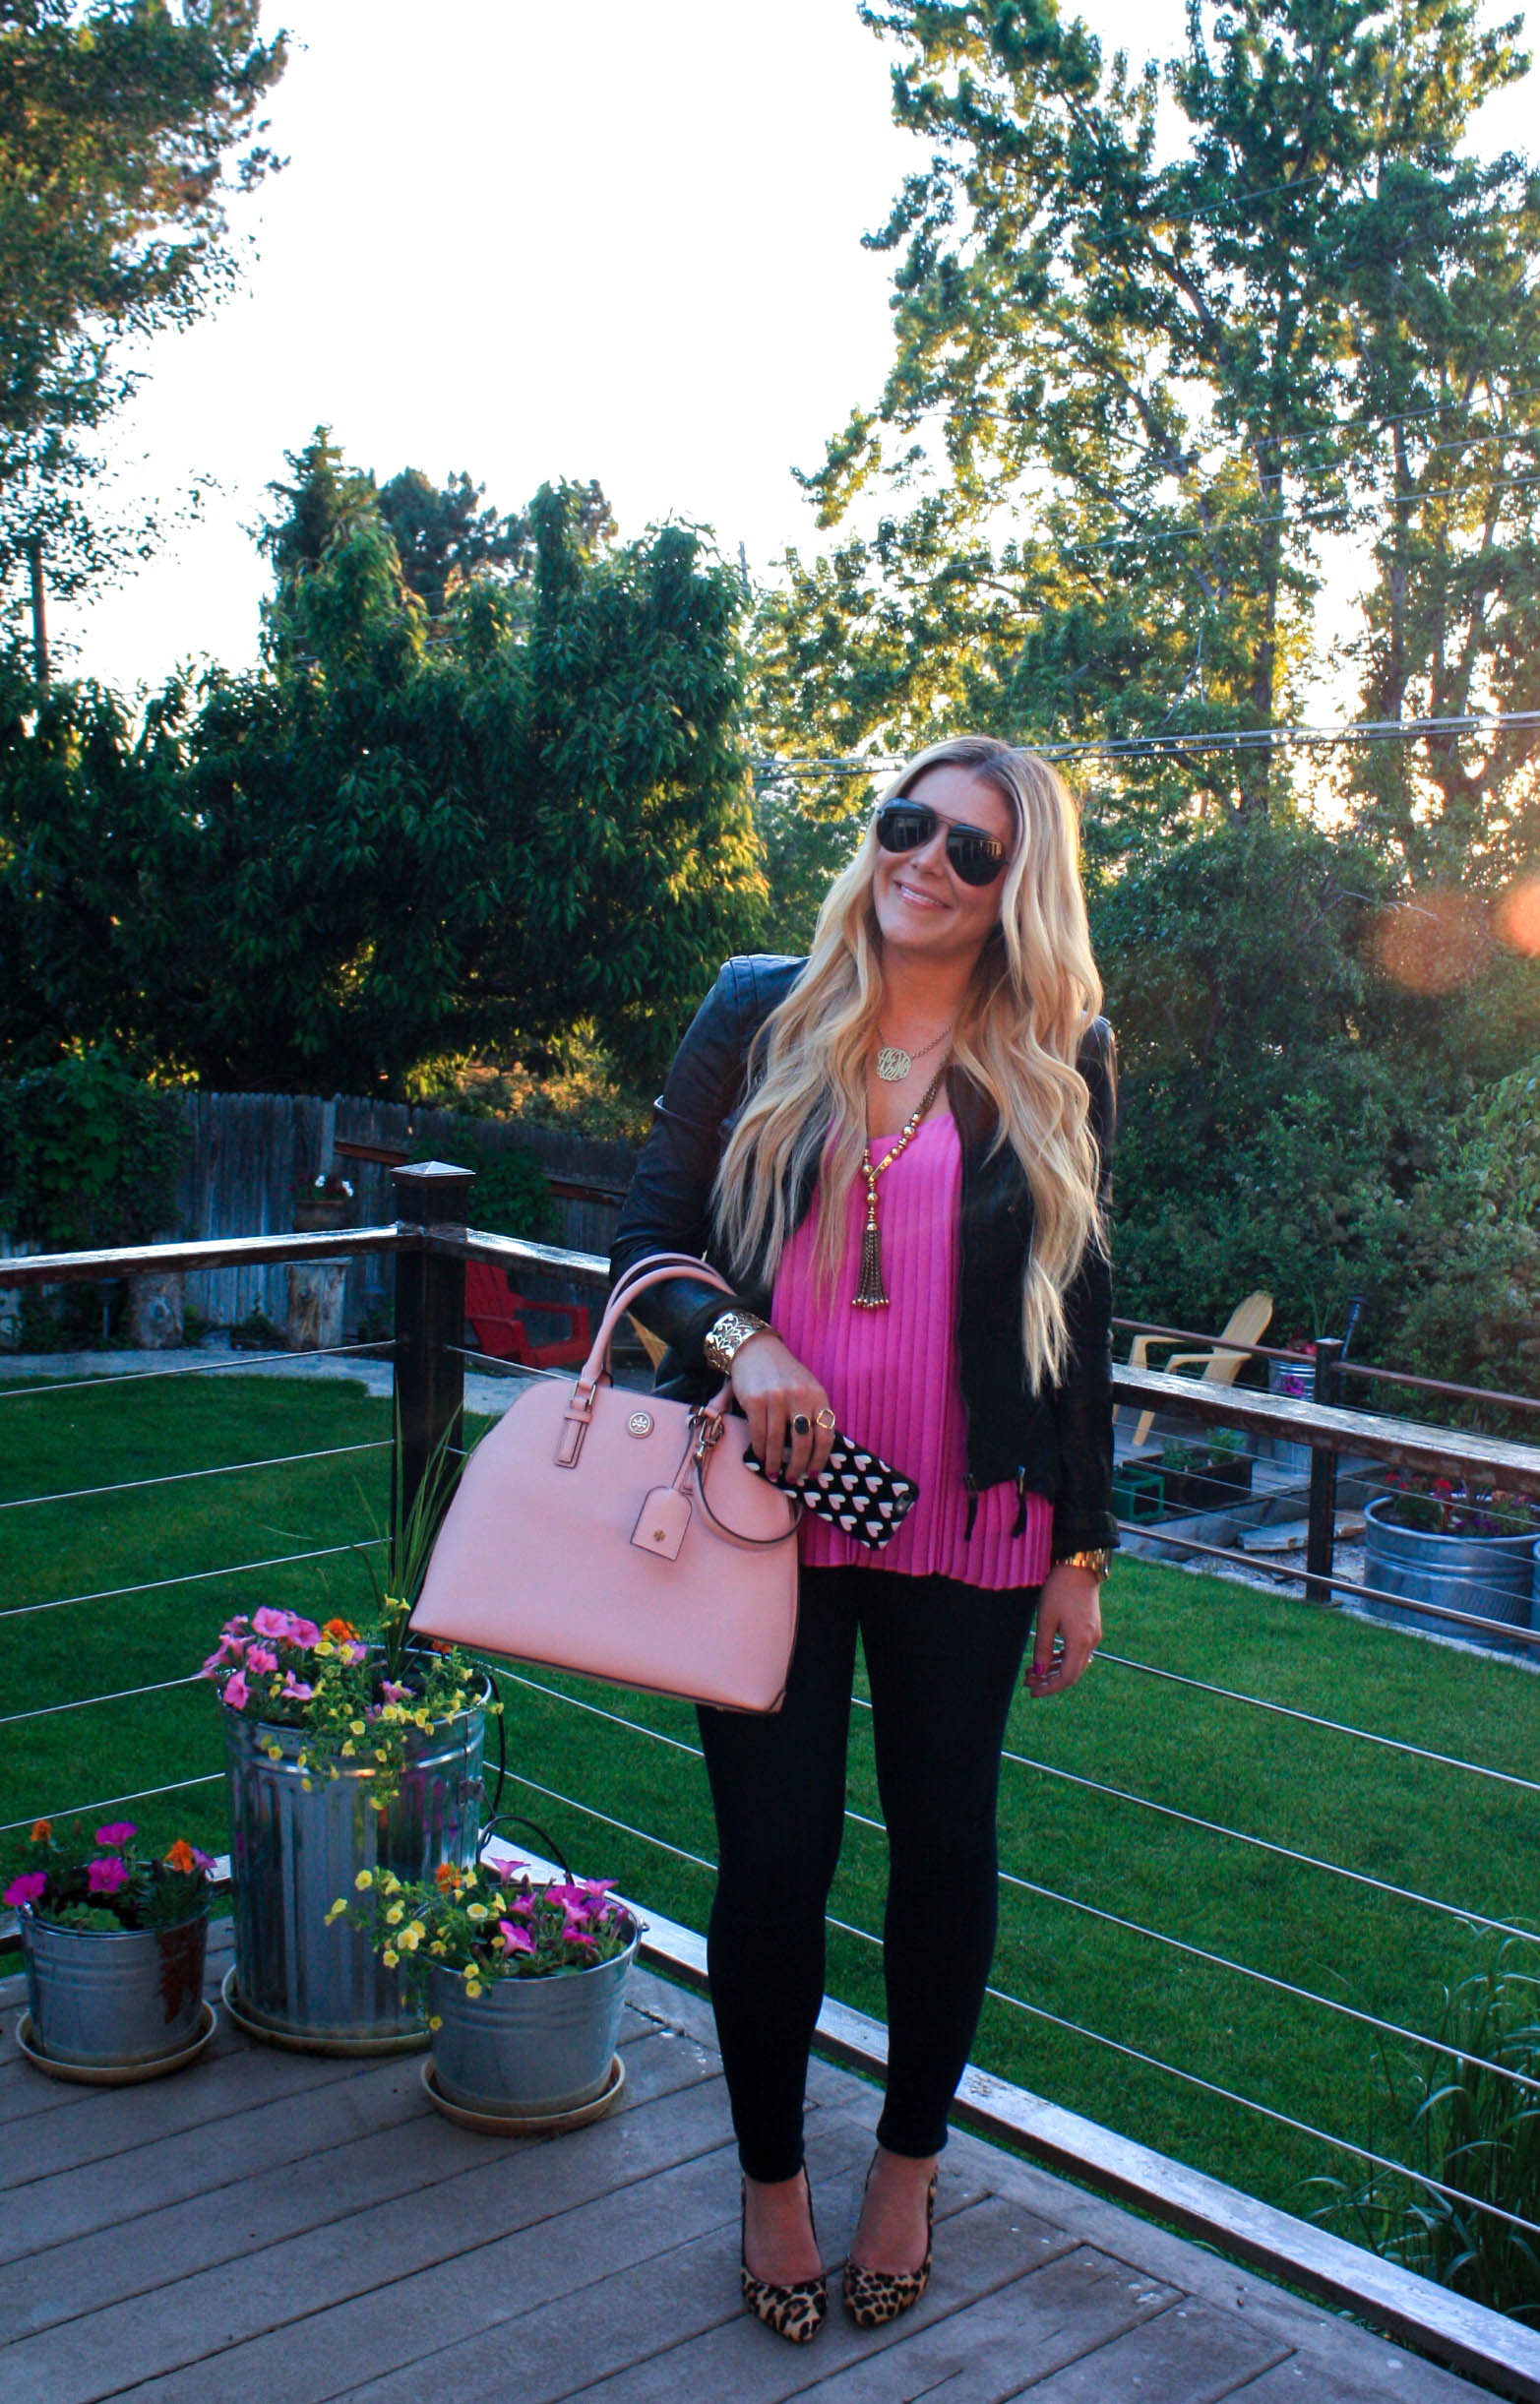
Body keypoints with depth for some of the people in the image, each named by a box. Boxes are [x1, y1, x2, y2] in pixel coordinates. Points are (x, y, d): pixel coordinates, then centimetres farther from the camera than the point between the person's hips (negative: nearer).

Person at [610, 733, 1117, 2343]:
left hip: (968, 1527, 1)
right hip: (765, 1504, 0)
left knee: (944, 1841, 13)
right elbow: (649, 1230, 3)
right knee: (774, 1850, 5)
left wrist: (1083, 1548, 5)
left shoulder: (1058, 1064, 3)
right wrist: (739, 1339, -18)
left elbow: (1077, 1310, 6)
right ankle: (771, 2173, 30)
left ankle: (911, 2157, 37)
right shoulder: (760, 1014, 2)